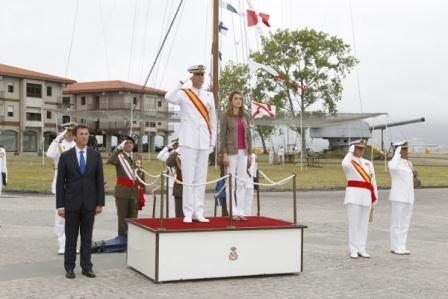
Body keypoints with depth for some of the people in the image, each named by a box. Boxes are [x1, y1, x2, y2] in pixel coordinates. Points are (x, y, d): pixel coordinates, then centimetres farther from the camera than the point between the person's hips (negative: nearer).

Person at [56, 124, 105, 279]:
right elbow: (60, 182, -2)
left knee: (87, 237, 7)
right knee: (71, 237, 6)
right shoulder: (65, 156, -2)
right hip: (71, 202, -1)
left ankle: (86, 267, 14)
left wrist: (100, 203, 0)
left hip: (89, 203, 2)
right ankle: (69, 268, 14)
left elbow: (99, 180, 4)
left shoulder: (95, 155, 3)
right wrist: (60, 205, -6)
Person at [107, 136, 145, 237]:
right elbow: (110, 161, -25)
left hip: (135, 191, 3)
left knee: (133, 217, 8)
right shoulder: (119, 156, -2)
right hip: (122, 191, -3)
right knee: (122, 217, 2)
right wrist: (118, 148, -28)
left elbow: (141, 175, 13)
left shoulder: (138, 157, 11)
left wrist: (142, 191, 11)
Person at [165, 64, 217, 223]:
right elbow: (169, 98, -23)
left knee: (201, 179, 6)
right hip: (189, 142, -4)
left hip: (204, 143, 4)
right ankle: (188, 213, 2)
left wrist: (213, 142, 9)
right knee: (188, 178, -3)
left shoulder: (209, 96, 12)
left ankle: (198, 213, 10)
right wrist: (182, 81, -21)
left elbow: (213, 120, 14)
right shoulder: (183, 94, 0)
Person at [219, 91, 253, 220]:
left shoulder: (245, 116, 11)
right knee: (231, 182, -2)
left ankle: (240, 212, 6)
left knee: (241, 183, 3)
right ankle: (233, 212, 3)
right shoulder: (225, 116, -3)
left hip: (243, 152, 5)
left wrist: (250, 154, 7)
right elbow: (222, 136, -6)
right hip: (231, 152, -5)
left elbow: (248, 135, 12)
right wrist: (224, 154, -14)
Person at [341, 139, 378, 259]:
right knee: (353, 223, -4)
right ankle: (353, 250, 1)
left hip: (366, 196, 5)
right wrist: (351, 151, -12)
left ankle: (361, 249, 13)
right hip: (353, 195, -5)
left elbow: (373, 180, 16)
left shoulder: (368, 163, 15)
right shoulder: (348, 161, 0)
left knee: (364, 223, 7)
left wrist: (374, 198, 11)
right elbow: (345, 165, -26)